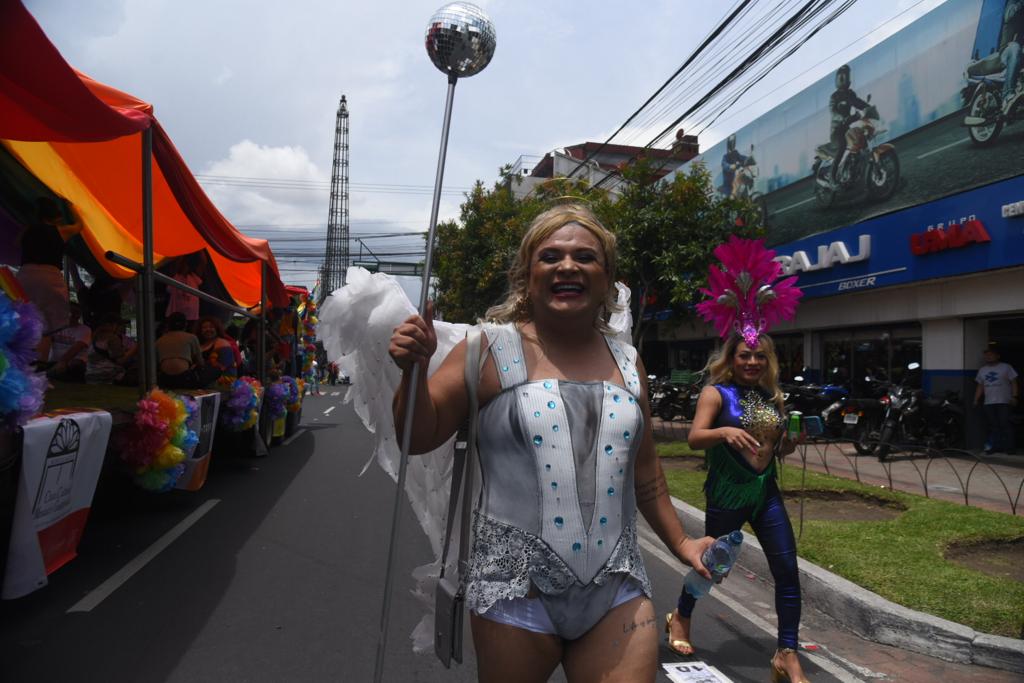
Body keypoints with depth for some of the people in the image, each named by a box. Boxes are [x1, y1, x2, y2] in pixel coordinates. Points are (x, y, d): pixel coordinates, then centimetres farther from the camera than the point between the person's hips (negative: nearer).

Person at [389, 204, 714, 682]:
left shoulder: (627, 362, 8)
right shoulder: (492, 350, -6)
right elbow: (420, 438, -5)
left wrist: (679, 543, 22)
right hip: (516, 588, -3)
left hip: (618, 591, 4)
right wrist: (413, 370, -20)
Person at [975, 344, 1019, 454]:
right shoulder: (982, 370, 15)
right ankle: (994, 446, 6)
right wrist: (976, 400, 9)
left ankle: (1008, 447, 0)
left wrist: (1014, 397, -10)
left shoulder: (1006, 367, 3)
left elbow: (1014, 383, 0)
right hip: (988, 403, 4)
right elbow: (980, 386, 17)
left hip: (1004, 402, -4)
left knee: (1005, 425, -6)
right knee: (993, 426, 3)